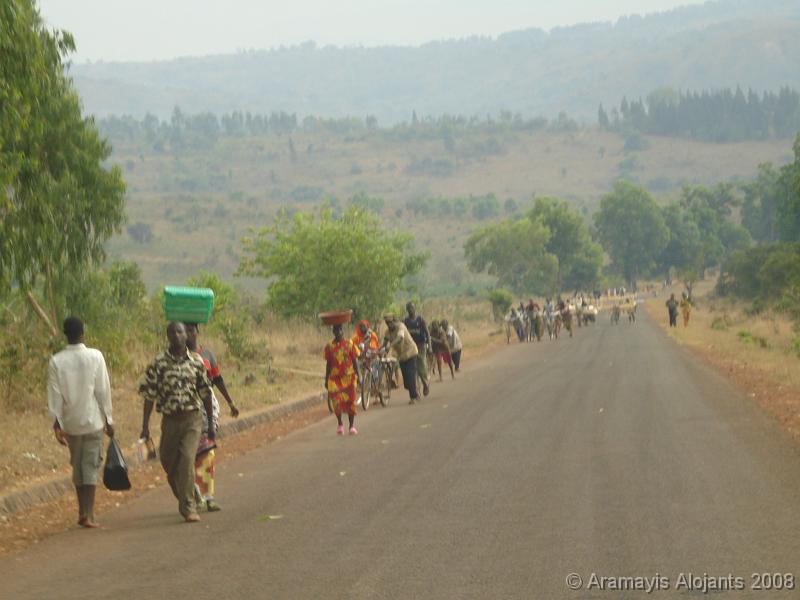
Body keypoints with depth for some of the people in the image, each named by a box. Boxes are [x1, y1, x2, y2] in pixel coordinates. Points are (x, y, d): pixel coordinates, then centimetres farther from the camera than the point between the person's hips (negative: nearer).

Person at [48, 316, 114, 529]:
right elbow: (103, 390, -6)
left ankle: (82, 511, 20)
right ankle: (88, 514, -8)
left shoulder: (56, 361, -5)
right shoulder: (95, 356, -8)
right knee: (91, 465, 0)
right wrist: (108, 419, 2)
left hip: (70, 422, 2)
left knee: (77, 466, 15)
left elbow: (54, 395, -5)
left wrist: (57, 423, 0)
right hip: (92, 420, -2)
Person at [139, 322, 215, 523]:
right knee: (169, 463, 9)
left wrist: (211, 424, 11)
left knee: (187, 460, -17)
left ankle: (188, 508, -13)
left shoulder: (196, 362, 2)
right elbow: (149, 396, -2)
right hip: (170, 420, 1)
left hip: (193, 419, -1)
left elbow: (205, 394, 9)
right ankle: (186, 501, 33)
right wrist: (145, 426, -7)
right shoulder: (158, 363, -3)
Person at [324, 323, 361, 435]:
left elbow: (354, 361, 5)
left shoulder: (349, 344, 1)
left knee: (350, 401, 2)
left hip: (349, 376, 0)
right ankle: (340, 424, 8)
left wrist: (357, 375, 2)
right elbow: (328, 364, 8)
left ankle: (352, 426, 13)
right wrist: (326, 379, 8)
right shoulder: (329, 346, 2)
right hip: (335, 377, 0)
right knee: (336, 401, -11)